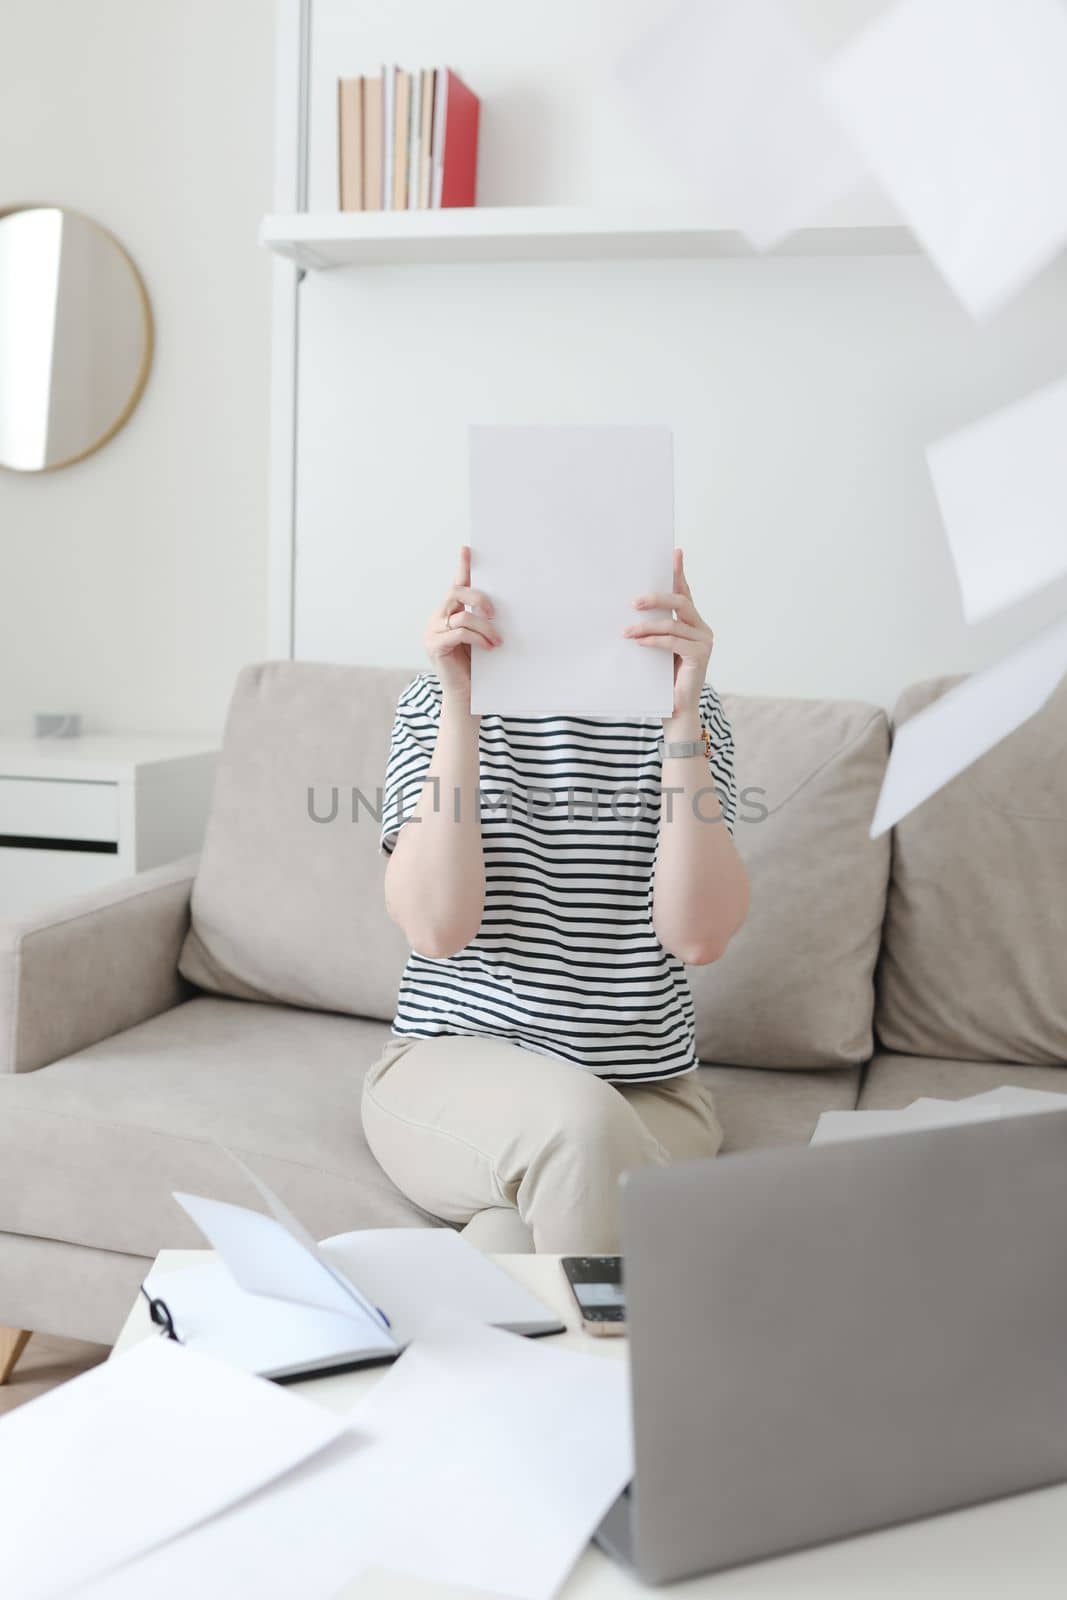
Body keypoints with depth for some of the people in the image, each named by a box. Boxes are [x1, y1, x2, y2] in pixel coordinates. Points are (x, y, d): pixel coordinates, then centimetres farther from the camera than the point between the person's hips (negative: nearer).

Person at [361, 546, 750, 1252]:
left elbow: (698, 935, -13)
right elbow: (437, 928, -15)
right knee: (579, 1121, -33)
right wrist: (461, 703, -20)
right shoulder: (436, 702, 1)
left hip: (651, 1094, 1)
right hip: (452, 1065, 0)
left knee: (517, 1233, -31)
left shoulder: (690, 711, 3)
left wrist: (683, 711, -20)